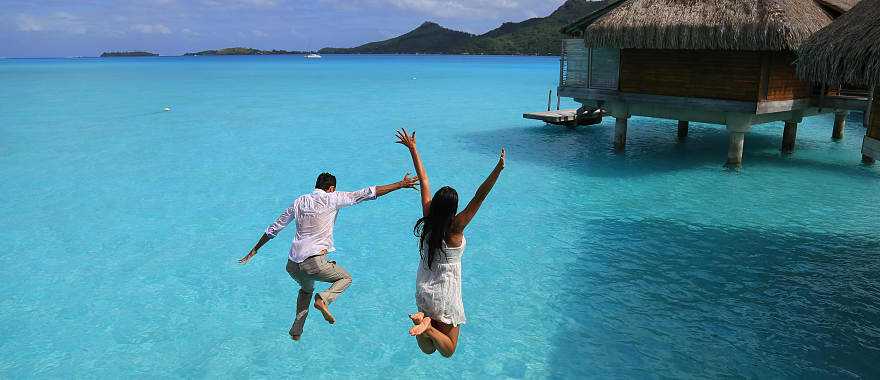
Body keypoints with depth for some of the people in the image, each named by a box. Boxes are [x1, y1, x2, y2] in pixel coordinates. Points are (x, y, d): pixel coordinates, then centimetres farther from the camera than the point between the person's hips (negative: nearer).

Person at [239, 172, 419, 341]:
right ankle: (323, 299, -8)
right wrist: (401, 184, 1)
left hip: (292, 264, 6)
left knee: (306, 288, 34)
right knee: (346, 278, 19)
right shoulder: (332, 199, 0)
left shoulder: (299, 202, 14)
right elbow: (368, 193, -2)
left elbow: (274, 229, 19)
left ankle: (296, 331, 30)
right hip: (314, 262, -6)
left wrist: (254, 250, 31)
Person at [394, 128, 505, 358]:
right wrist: (498, 169, -37)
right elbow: (479, 198, -31)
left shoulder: (427, 218, -9)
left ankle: (423, 320, -11)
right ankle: (428, 327, -18)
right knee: (448, 350, 9)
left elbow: (423, 181, -3)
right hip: (445, 297, -5)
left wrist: (413, 149, 4)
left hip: (422, 291, 6)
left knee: (428, 349, 18)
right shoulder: (455, 228, -21)